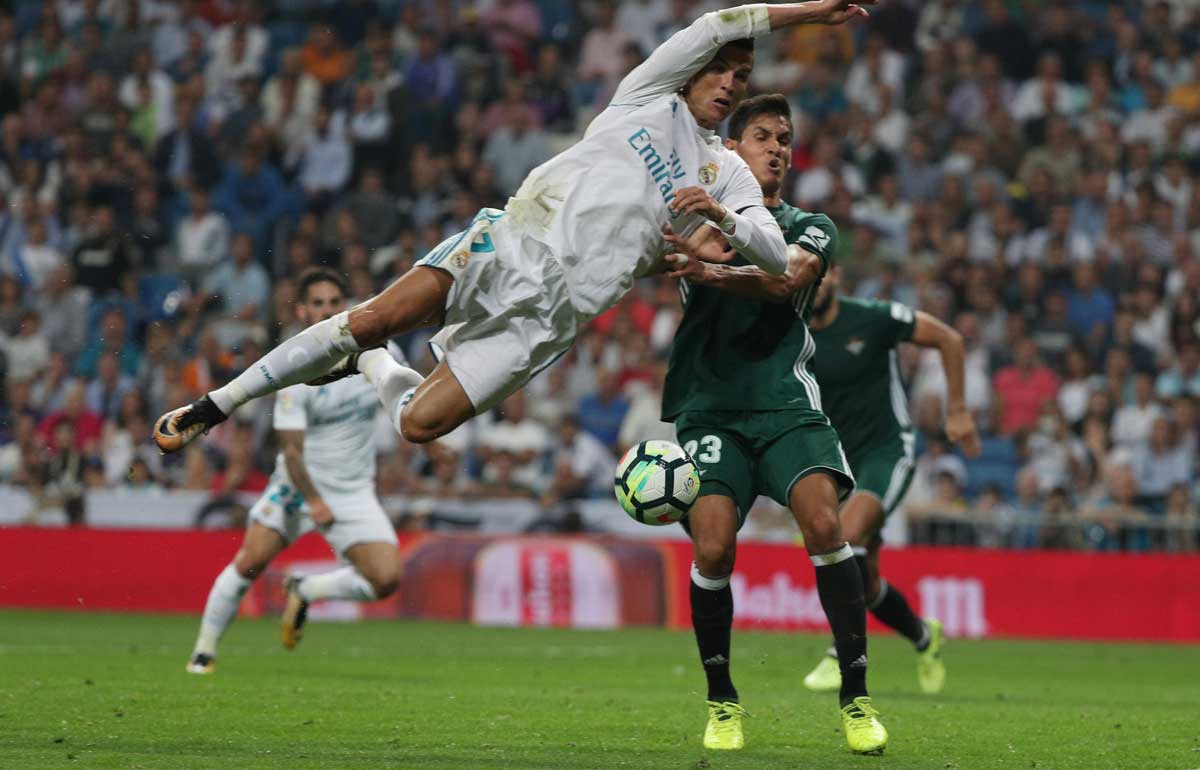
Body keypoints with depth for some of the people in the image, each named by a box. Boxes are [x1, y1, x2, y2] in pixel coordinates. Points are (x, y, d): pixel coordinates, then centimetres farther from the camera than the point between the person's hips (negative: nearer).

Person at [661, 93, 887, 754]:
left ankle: (856, 698, -15)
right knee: (713, 545, -19)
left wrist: (716, 273, -30)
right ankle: (721, 701, 1)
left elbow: (785, 278, -11)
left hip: (787, 405, 0)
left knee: (823, 521, -23)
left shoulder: (809, 228, 12)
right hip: (709, 408, 0)